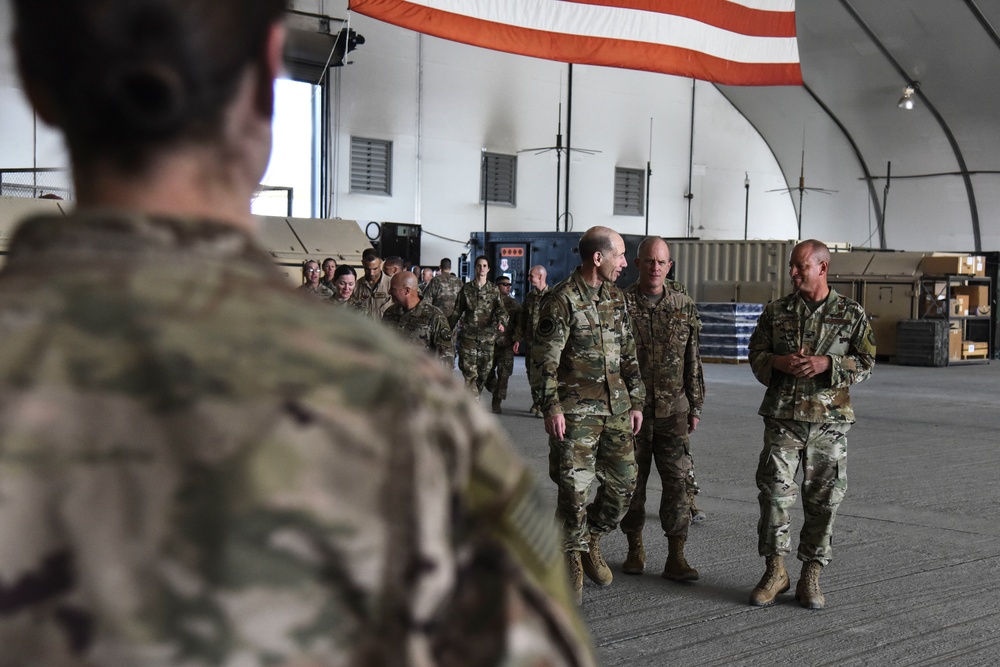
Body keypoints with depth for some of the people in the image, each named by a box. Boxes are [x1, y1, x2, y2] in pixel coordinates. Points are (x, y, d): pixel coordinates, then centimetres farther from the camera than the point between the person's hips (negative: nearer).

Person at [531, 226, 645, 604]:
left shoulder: (616, 298, 12)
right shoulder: (563, 299, -9)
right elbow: (544, 359, -10)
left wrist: (636, 402, 13)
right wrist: (551, 407, -14)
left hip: (616, 408, 6)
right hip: (576, 411, -6)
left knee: (623, 483, 7)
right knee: (574, 487, -4)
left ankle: (591, 543, 29)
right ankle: (572, 559, 13)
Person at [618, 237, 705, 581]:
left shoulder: (684, 304, 5)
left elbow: (692, 359, 10)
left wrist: (695, 406, 8)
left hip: (673, 408, 1)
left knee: (678, 479, -3)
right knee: (632, 479, 7)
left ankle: (676, 557, 1)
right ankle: (635, 549, 21)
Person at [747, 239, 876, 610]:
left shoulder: (851, 314, 3)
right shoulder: (776, 312, 8)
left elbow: (865, 363, 2)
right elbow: (756, 354, 11)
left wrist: (827, 364, -15)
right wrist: (779, 363, -10)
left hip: (830, 418, -1)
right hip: (783, 416, 1)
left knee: (824, 499, 3)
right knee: (774, 492, -6)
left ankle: (811, 577, 14)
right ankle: (775, 572, 6)